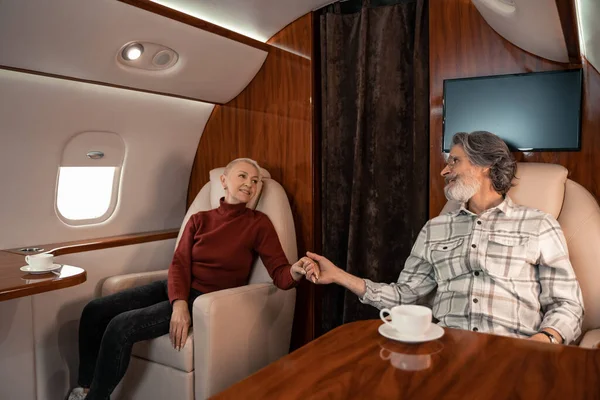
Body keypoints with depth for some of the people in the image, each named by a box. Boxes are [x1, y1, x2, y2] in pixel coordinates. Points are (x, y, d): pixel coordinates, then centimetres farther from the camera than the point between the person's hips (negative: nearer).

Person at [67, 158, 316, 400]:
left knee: (121, 326, -21)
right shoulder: (199, 219, 8)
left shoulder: (259, 223, -4)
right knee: (95, 311, -3)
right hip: (177, 290, 6)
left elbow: (280, 274, -11)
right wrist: (178, 303, -23)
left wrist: (296, 271, -37)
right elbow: (179, 264, -3)